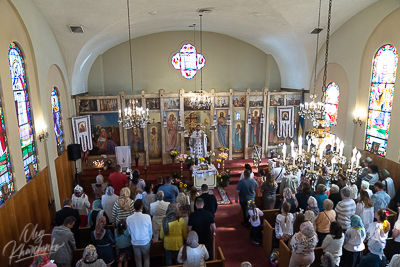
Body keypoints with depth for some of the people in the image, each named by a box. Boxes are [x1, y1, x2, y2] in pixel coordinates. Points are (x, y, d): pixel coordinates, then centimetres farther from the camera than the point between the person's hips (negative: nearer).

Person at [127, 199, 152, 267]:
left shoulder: (128, 219, -20)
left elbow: (129, 232, -3)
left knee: (138, 260, 21)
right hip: (146, 241, -1)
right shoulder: (147, 217, -24)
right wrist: (150, 238, 11)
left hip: (135, 242, 1)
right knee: (146, 258, 22)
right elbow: (150, 230, -9)